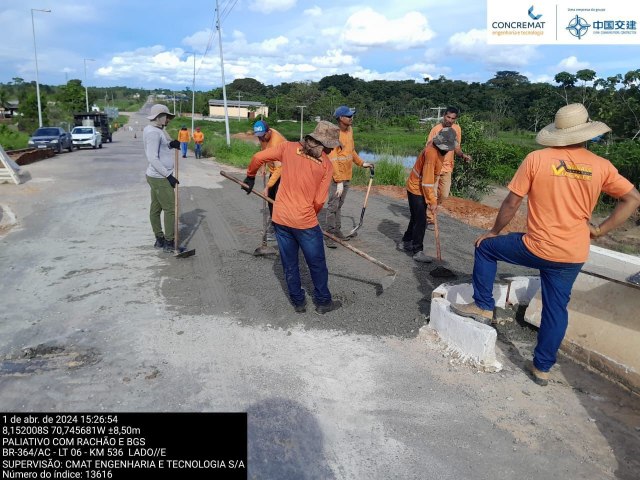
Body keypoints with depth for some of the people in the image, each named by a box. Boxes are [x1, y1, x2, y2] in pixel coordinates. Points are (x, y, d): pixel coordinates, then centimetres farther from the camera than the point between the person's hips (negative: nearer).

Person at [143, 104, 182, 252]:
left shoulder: (155, 130, 14)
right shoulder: (153, 132, -17)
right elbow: (153, 158, -23)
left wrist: (170, 145, 1)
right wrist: (168, 175, -22)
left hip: (156, 177, 10)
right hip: (160, 178, -10)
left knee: (156, 208, 14)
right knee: (170, 209, -5)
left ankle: (159, 240, 22)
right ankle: (169, 243, 1)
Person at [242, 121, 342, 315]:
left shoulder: (289, 147, 0)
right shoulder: (326, 164, -6)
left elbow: (258, 158, -1)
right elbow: (319, 201, -6)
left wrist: (250, 177, 17)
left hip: (280, 218, 4)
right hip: (305, 221, -3)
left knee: (289, 264, 18)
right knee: (317, 265, 16)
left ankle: (298, 302, 31)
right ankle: (323, 302, 30)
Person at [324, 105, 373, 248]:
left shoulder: (350, 130, 5)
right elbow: (332, 160, -22)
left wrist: (361, 163, 18)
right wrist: (339, 181, -25)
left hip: (347, 176, 7)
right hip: (335, 177, -7)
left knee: (339, 205, 16)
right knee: (333, 206, -3)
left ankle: (337, 230, 25)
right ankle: (330, 235, 4)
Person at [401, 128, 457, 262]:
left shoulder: (439, 148, -2)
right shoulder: (431, 153, -29)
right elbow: (427, 180, -29)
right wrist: (432, 201, -26)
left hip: (422, 188, 9)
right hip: (416, 188, -9)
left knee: (416, 217, 19)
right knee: (421, 221, -8)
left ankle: (407, 241, 34)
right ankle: (417, 251, -1)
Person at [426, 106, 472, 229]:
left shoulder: (457, 129, 2)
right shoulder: (436, 129, -11)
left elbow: (456, 147, 9)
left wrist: (463, 155, -12)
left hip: (447, 167, 5)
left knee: (444, 195, 10)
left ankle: (429, 209, 35)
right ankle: (430, 219, 12)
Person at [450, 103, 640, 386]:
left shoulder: (536, 159, -9)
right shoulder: (601, 166, 1)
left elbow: (512, 203, -6)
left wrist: (494, 232, 8)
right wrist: (601, 229, 8)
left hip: (537, 248, -4)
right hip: (574, 256, 4)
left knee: (485, 247, 19)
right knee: (556, 308, 16)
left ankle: (483, 306, 21)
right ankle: (542, 368, 27)